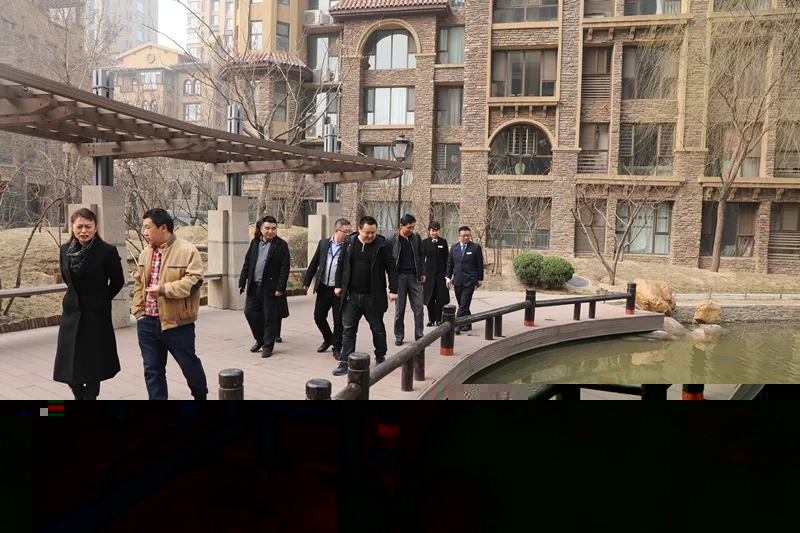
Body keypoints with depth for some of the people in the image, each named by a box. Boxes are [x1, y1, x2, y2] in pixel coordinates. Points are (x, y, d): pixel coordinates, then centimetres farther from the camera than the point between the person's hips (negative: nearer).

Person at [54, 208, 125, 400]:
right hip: (72, 313, 4)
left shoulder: (107, 251, -13)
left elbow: (118, 282, -2)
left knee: (93, 365, 5)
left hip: (97, 315, -4)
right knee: (70, 365, 7)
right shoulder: (65, 250, 1)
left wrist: (100, 300, 7)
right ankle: (80, 396, 29)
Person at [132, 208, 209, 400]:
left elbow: (193, 281, -19)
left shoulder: (187, 250, -11)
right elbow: (139, 284, 17)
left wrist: (164, 289, -25)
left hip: (177, 322, -5)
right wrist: (138, 310, 8)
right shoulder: (145, 253, 11)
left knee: (189, 364, 10)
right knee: (152, 369, 10)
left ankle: (201, 395, 36)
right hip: (147, 322, 6)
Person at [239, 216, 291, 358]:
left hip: (270, 288, -5)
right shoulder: (254, 242, 10)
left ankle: (268, 345, 15)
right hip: (254, 286, 5)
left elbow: (285, 268, -10)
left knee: (270, 318, 2)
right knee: (249, 312, 7)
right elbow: (247, 263, 12)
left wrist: (280, 288, -15)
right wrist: (242, 282, 7)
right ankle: (260, 339, 27)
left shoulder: (281, 245, -6)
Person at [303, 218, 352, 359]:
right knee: (318, 316, 10)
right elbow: (314, 263, 9)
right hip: (323, 288, 4)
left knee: (338, 320, 3)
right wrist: (307, 281, 8)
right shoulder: (323, 243, 5)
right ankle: (328, 339, 35)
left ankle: (337, 348, 18)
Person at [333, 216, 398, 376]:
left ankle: (380, 357, 32)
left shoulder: (381, 245, -7)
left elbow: (391, 268, -7)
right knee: (348, 329, 2)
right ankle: (345, 362, 8)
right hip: (352, 295, 2)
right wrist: (338, 285, 5)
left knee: (378, 328, 13)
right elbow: (341, 264, 8)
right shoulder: (349, 242, 1)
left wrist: (393, 289, -11)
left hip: (373, 296, -2)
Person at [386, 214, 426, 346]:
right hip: (399, 276, -3)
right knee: (399, 308, 6)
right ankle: (399, 336, 16)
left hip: (414, 276, 3)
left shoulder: (416, 237, 4)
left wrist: (422, 272, 6)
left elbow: (421, 255, 11)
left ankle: (419, 335, 12)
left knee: (419, 307, 2)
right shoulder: (392, 239, -7)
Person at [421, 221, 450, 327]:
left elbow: (446, 258, 5)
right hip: (429, 273, 0)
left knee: (440, 298, 2)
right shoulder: (424, 243, 3)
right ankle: (431, 319, 15)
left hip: (440, 273, 0)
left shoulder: (443, 242, 5)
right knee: (430, 297, 4)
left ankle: (438, 319, 11)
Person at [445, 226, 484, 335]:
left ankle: (458, 325, -11)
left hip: (470, 280, -4)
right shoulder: (454, 247, 9)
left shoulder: (476, 247, -1)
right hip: (457, 280, 4)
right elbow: (450, 264, 13)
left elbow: (480, 264, 2)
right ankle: (468, 325, 20)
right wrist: (448, 277, 7)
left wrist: (480, 279, 2)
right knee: (462, 304, 9)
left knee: (464, 304, -10)